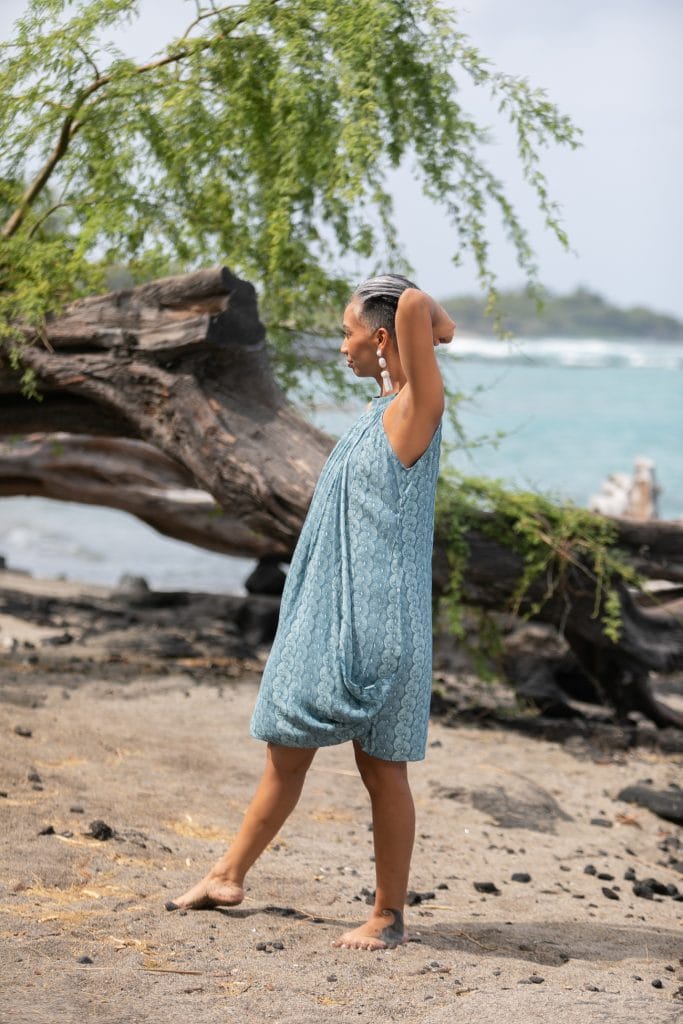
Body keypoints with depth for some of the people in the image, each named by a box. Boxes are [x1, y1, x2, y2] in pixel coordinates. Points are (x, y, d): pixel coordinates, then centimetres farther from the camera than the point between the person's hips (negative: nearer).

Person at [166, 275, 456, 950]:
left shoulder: (417, 408, -14)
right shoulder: (382, 407, 12)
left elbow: (413, 306, -27)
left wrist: (436, 323, -8)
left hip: (379, 621, -9)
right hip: (326, 616, 9)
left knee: (382, 769, 1)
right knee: (287, 750, 17)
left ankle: (389, 916, 12)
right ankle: (229, 876, 28)